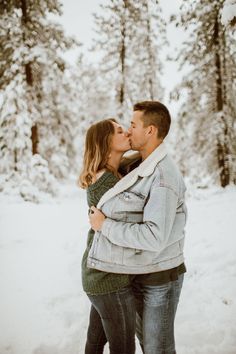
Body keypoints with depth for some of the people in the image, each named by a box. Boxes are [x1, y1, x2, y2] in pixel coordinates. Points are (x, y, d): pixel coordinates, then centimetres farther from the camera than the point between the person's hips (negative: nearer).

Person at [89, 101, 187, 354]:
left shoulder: (164, 177, -27)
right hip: (139, 272, 9)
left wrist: (104, 226, -26)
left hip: (159, 277, -9)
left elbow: (154, 238, -35)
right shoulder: (144, 167, 4)